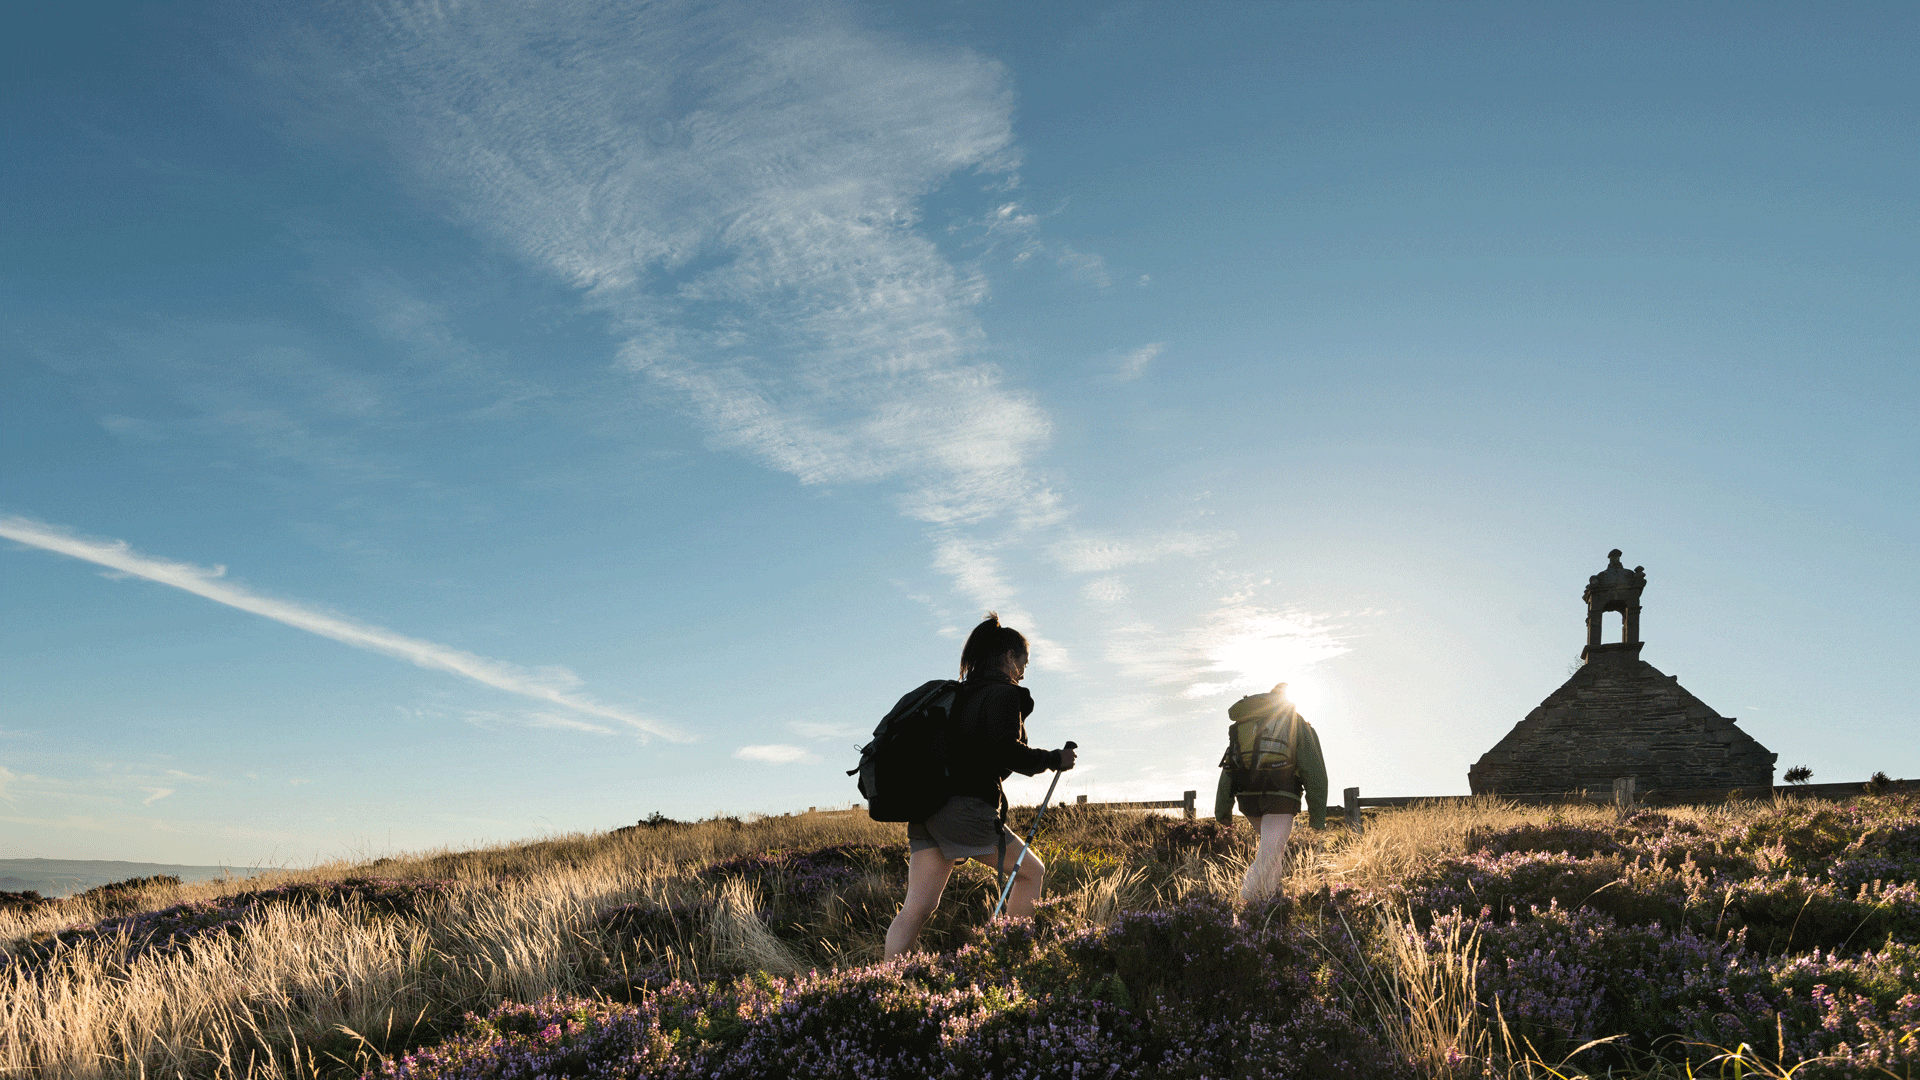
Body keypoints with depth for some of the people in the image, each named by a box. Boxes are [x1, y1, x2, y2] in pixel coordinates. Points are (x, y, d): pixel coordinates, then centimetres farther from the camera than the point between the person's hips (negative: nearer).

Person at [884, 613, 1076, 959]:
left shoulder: (958, 694, 21)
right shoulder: (1004, 694, -4)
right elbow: (1006, 751, -17)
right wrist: (1053, 759, -5)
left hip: (926, 810, 8)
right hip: (966, 810, -8)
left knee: (917, 907, 2)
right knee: (1031, 872, 13)